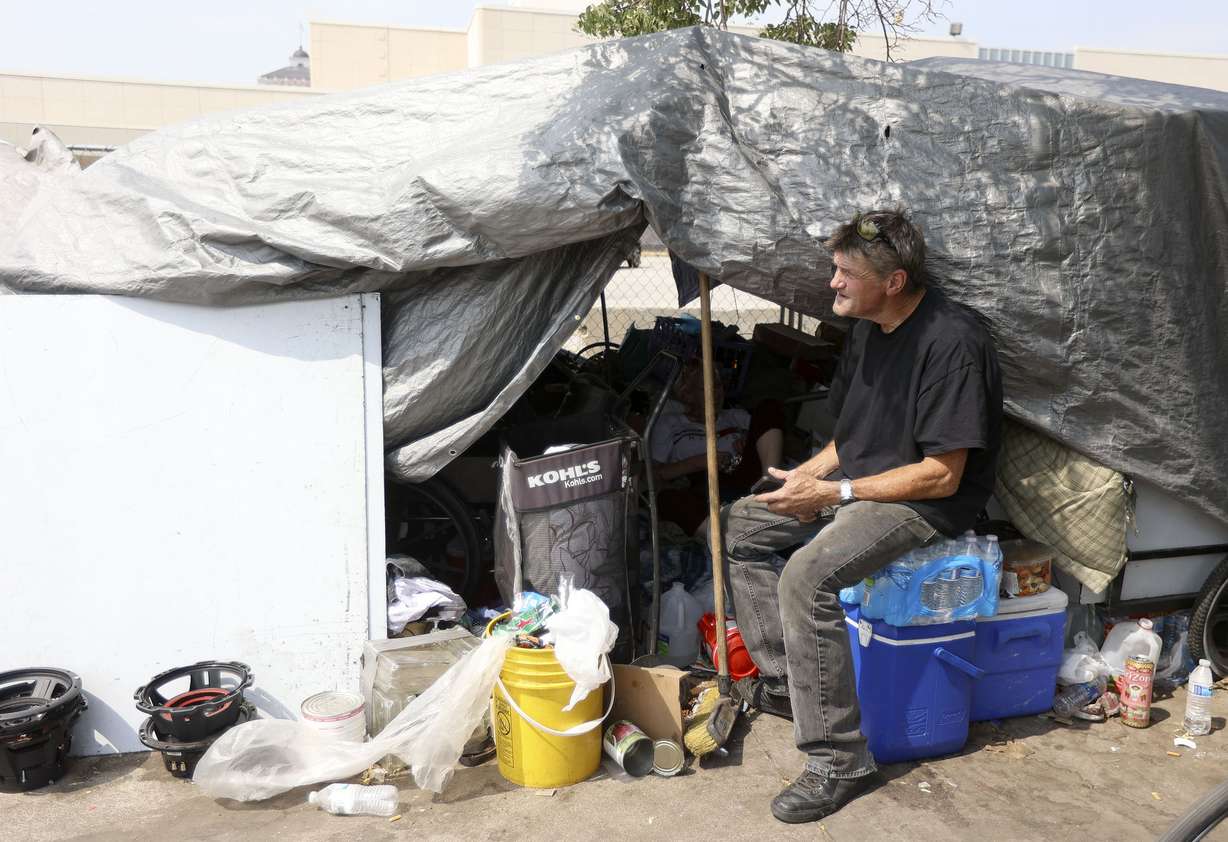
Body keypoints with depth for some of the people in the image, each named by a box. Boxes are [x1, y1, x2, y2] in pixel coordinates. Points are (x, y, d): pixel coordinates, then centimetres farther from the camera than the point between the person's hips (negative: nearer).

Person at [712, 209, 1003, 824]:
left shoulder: (951, 342, -23)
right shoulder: (868, 328, 5)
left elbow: (942, 476, -23)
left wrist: (834, 493, -22)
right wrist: (808, 475, -2)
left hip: (928, 503, -10)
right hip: (854, 482, 10)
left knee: (807, 577, -31)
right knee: (736, 526, 6)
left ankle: (840, 762, -17)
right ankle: (782, 680, 12)